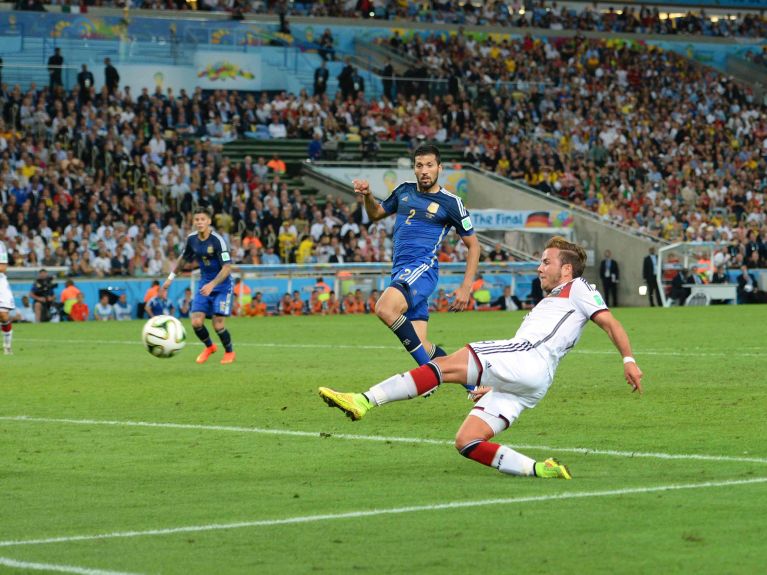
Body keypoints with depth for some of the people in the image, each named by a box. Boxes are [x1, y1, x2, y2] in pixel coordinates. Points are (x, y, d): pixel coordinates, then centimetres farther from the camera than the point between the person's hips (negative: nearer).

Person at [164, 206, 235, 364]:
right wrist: (171, 277, 16)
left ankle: (229, 352, 17)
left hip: (221, 286, -5)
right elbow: (183, 258, 17)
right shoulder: (191, 239, -2)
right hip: (204, 284, 5)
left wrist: (212, 284, -32)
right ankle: (209, 347, 23)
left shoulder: (217, 240, -20)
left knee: (217, 324, -11)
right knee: (196, 322, -7)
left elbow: (227, 267, -23)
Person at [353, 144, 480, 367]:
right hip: (400, 271, 6)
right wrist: (367, 196, 6)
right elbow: (375, 214, 29)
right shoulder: (404, 191, 15)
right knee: (420, 345, -2)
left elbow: (473, 245, 5)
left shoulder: (451, 203, 0)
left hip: (422, 267, -6)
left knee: (385, 308, -34)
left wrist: (466, 287, -2)